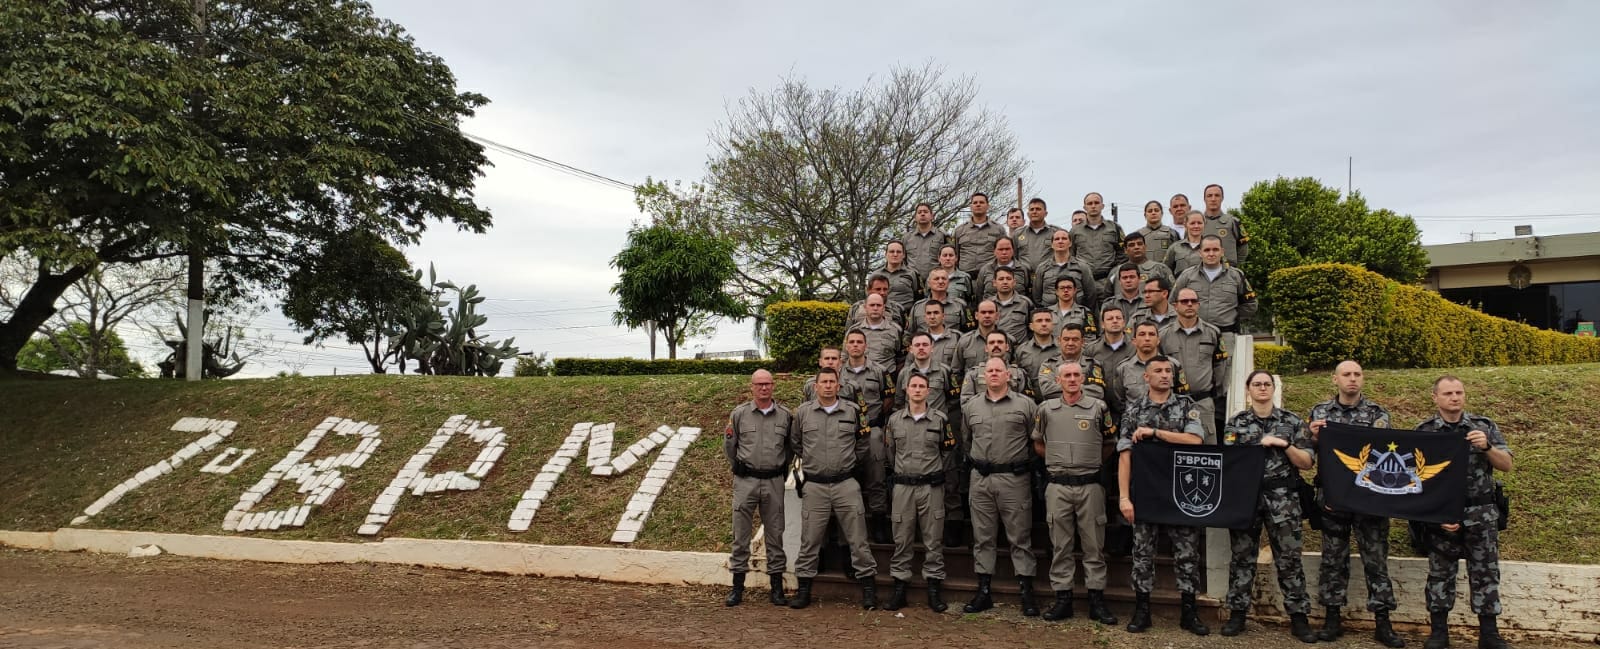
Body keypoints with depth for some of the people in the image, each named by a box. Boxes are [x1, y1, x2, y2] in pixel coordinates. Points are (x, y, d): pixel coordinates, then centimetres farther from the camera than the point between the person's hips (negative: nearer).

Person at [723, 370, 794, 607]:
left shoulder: (786, 415, 4)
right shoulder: (739, 414, 2)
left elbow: (791, 446, 15)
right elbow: (729, 447, 11)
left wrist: (781, 467, 10)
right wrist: (738, 467, 10)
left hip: (774, 482, 1)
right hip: (745, 481, -1)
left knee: (775, 534, 6)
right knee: (741, 534, 2)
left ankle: (777, 587, 14)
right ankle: (737, 587, 10)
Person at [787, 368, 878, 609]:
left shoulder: (853, 412, 2)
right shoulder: (803, 412, 3)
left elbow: (863, 441, 15)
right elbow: (794, 442, 16)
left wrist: (852, 461, 11)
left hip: (846, 484, 0)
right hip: (815, 486, 0)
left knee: (858, 539, 1)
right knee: (810, 540, 5)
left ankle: (868, 588, 9)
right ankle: (803, 590, 14)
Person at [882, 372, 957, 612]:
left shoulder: (940, 419, 0)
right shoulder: (894, 420, 5)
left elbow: (948, 449, 11)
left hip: (932, 486, -1)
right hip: (903, 486, 1)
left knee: (933, 540, 3)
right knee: (902, 539, 4)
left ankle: (933, 589, 10)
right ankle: (899, 588, 11)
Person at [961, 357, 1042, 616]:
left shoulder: (1025, 404, 0)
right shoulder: (971, 406, 10)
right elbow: (965, 437, 21)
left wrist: (1030, 468, 0)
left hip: (1015, 478, -3)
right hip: (981, 478, 3)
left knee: (1020, 537, 1)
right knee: (983, 538, 8)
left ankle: (1027, 593, 7)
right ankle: (984, 592, 16)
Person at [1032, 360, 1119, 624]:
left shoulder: (1098, 407, 3)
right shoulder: (1046, 409, 7)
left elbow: (1111, 442, 13)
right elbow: (1037, 444, 18)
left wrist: (1094, 460, 7)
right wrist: (1057, 460, 11)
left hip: (1090, 484, -1)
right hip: (1058, 486, 1)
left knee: (1094, 544, 3)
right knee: (1060, 545, 5)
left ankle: (1097, 600, 10)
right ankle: (1062, 599, 12)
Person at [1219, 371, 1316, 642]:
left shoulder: (1292, 422, 6)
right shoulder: (1235, 423, 7)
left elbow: (1307, 462, 3)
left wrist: (1284, 444, -12)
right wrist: (1261, 444, -10)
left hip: (1282, 498, 0)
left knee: (1289, 557, 0)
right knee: (1242, 556, 5)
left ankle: (1299, 618, 7)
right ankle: (1237, 614, 13)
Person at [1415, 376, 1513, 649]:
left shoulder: (1485, 426, 4)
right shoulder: (1423, 432, 0)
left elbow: (1506, 465, 3)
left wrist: (1486, 447, -16)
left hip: (1481, 514, 1)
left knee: (1485, 573, 5)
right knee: (1440, 574, 7)